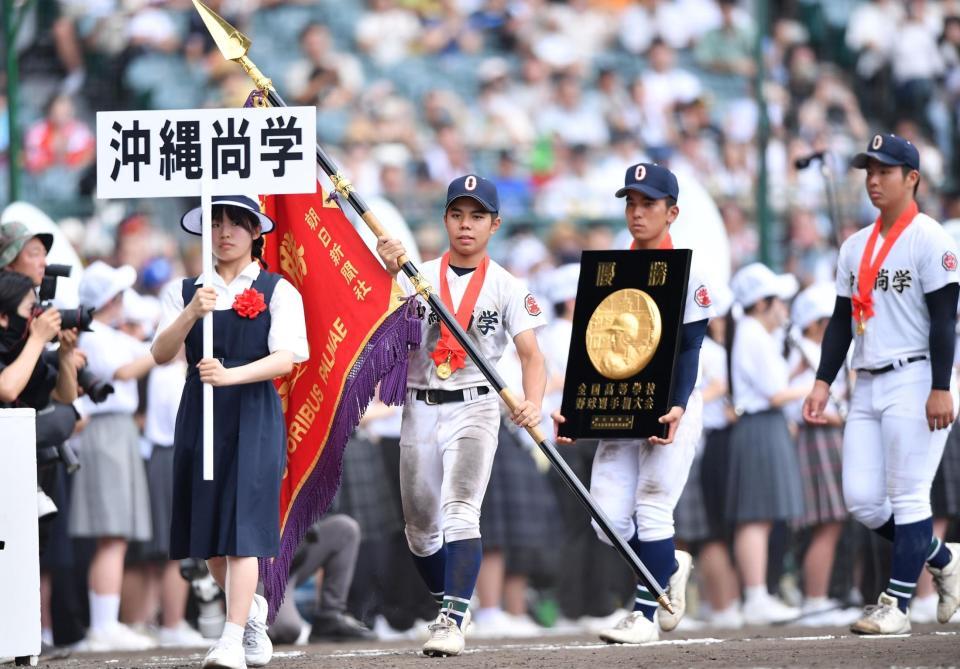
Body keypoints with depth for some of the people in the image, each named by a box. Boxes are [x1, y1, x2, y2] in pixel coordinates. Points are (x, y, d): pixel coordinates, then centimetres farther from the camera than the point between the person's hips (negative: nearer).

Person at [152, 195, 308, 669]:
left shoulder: (278, 292, 1)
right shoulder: (184, 292, 9)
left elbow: (285, 359, -10)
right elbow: (160, 355, -2)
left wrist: (231, 375, -26)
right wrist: (190, 314, -19)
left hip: (254, 417, -4)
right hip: (199, 416, 4)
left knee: (241, 527, -12)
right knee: (206, 530, 9)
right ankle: (251, 609, 34)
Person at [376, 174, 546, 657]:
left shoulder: (506, 288, 1)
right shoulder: (418, 275, 5)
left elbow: (531, 354, -8)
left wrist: (533, 402, -28)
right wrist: (391, 272, -30)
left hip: (473, 408, -3)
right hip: (419, 410, 3)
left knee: (460, 510, -22)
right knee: (420, 528, 10)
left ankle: (452, 622, -29)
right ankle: (453, 605, 32)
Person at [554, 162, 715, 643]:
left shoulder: (685, 272, -3)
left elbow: (689, 348, -9)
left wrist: (677, 407, -22)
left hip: (669, 408, -5)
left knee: (652, 509, -9)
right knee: (608, 521, -2)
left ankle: (645, 615, -2)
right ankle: (670, 565, 25)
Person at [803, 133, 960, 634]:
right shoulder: (855, 246, 16)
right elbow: (842, 320, 18)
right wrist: (823, 382, 9)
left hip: (914, 382, -8)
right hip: (867, 386, 8)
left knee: (907, 497, -7)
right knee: (861, 499, 4)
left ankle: (897, 605, -3)